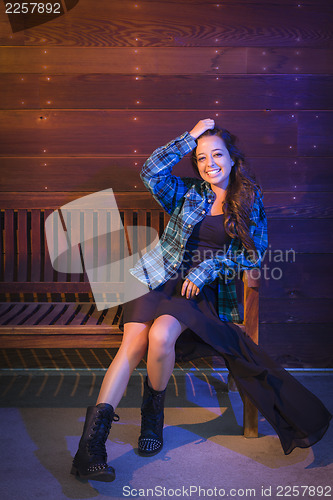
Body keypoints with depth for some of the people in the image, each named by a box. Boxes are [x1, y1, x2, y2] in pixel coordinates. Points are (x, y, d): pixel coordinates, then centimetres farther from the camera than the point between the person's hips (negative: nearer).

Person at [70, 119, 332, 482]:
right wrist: (191, 136, -1)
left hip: (203, 289, -1)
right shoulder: (187, 193, 13)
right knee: (133, 343, -24)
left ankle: (153, 412, -3)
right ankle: (91, 441, -23)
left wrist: (209, 267, -8)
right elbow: (151, 172, -4)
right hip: (158, 278, 1)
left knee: (161, 334, -31)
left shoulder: (250, 201, 12)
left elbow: (254, 253, 4)